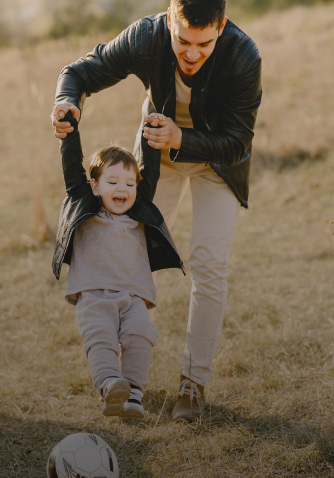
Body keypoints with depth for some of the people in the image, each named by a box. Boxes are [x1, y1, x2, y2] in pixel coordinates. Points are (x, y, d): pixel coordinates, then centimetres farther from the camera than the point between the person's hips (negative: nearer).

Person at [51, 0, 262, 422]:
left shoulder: (244, 57, -35)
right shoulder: (144, 38, -31)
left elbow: (237, 143, -27)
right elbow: (80, 73, -16)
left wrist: (181, 141, -43)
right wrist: (68, 102, -40)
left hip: (217, 155, -2)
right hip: (159, 149, 2)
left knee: (208, 261, -13)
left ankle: (194, 381, -1)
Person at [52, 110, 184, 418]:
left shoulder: (139, 215, 22)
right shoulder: (84, 208, 16)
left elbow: (151, 175, 27)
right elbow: (72, 167, 12)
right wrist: (70, 127, 10)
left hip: (134, 297, 2)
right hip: (92, 296, -2)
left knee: (140, 335, -24)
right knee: (100, 338, -26)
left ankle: (134, 393, -28)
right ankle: (110, 387, -43)